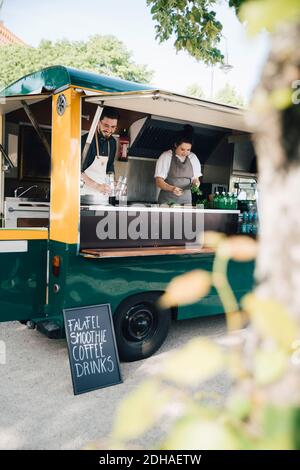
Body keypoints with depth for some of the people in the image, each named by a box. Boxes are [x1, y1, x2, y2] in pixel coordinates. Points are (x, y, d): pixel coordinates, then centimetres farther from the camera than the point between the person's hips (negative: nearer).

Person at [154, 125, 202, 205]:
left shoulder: (193, 158, 7)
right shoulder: (166, 157, -4)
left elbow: (195, 178, 15)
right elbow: (159, 181, -8)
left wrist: (196, 183, -9)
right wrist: (172, 188, -26)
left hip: (186, 200, 3)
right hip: (167, 200, -3)